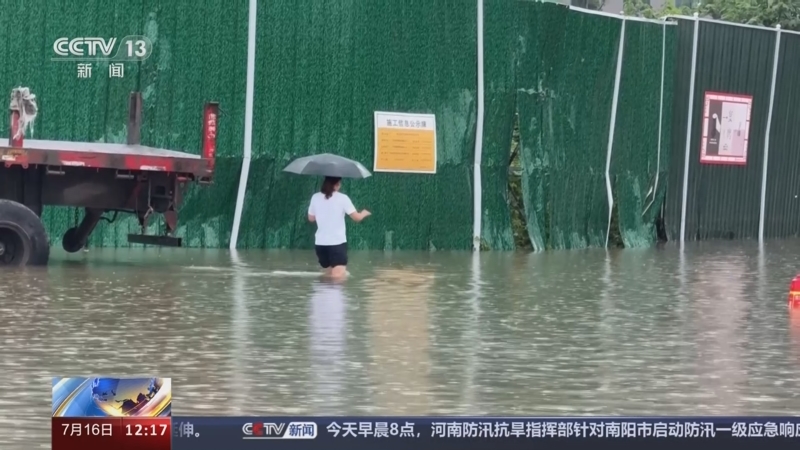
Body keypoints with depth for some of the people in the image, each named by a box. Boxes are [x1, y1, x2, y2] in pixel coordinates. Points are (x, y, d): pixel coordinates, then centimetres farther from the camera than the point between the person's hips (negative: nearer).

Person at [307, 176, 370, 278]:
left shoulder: (315, 197, 4)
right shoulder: (342, 198, -7)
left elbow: (311, 218, 16)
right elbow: (357, 217, -5)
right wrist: (364, 213, 17)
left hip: (320, 242, 5)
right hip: (337, 242, -5)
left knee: (329, 274, 23)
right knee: (338, 275, -15)